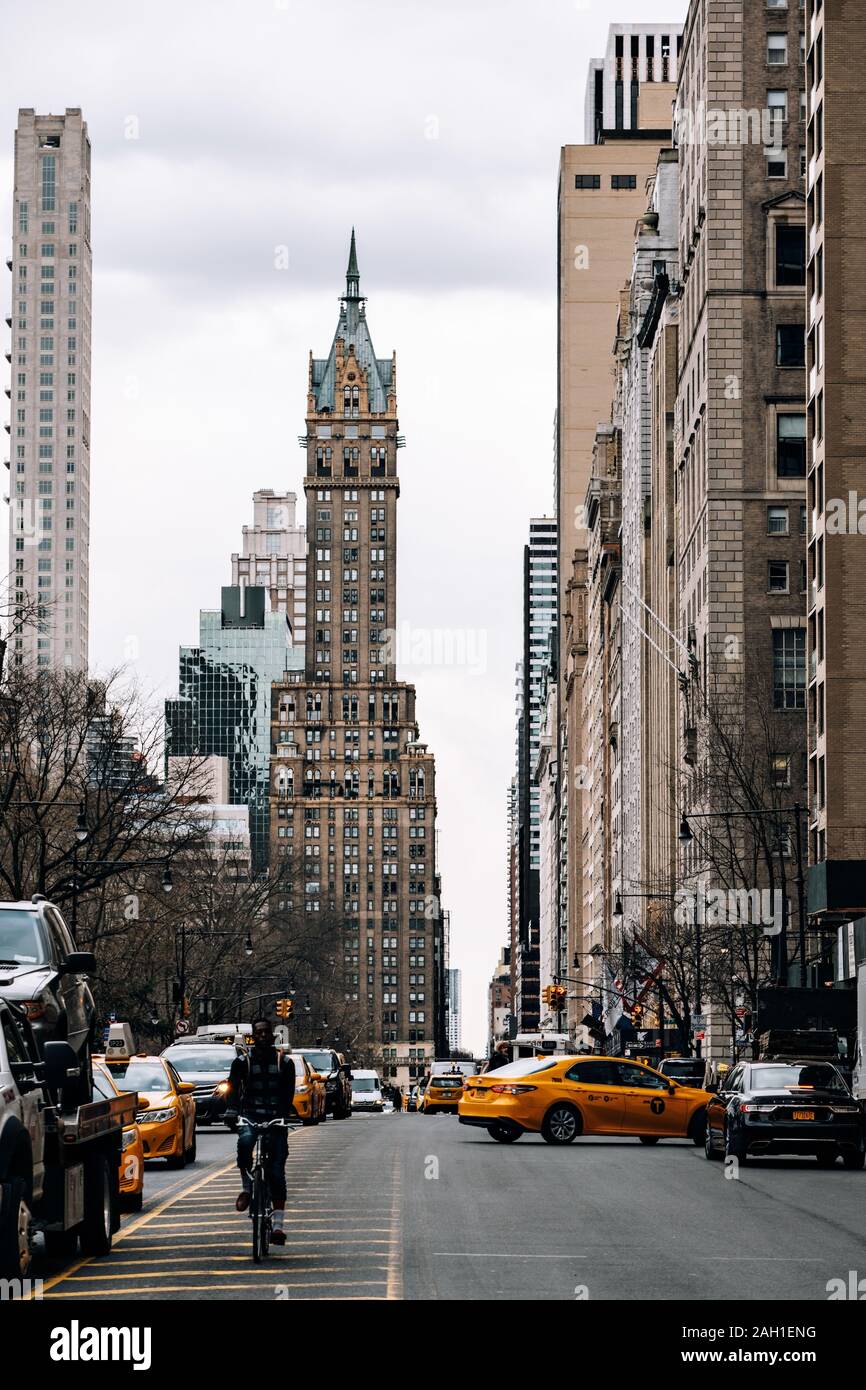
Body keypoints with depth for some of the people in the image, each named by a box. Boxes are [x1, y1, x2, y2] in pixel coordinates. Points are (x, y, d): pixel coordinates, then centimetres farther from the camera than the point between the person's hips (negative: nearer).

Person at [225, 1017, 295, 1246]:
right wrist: (231, 1113, -23)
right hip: (250, 1116, -1)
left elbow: (288, 1092, -3)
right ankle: (246, 1187, -14)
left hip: (275, 1119, 1)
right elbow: (233, 1087, -5)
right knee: (245, 1141, -36)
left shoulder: (285, 1062, 7)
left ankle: (278, 1224, -5)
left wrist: (282, 1116, -21)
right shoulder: (242, 1061, 6)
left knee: (277, 1170, -6)